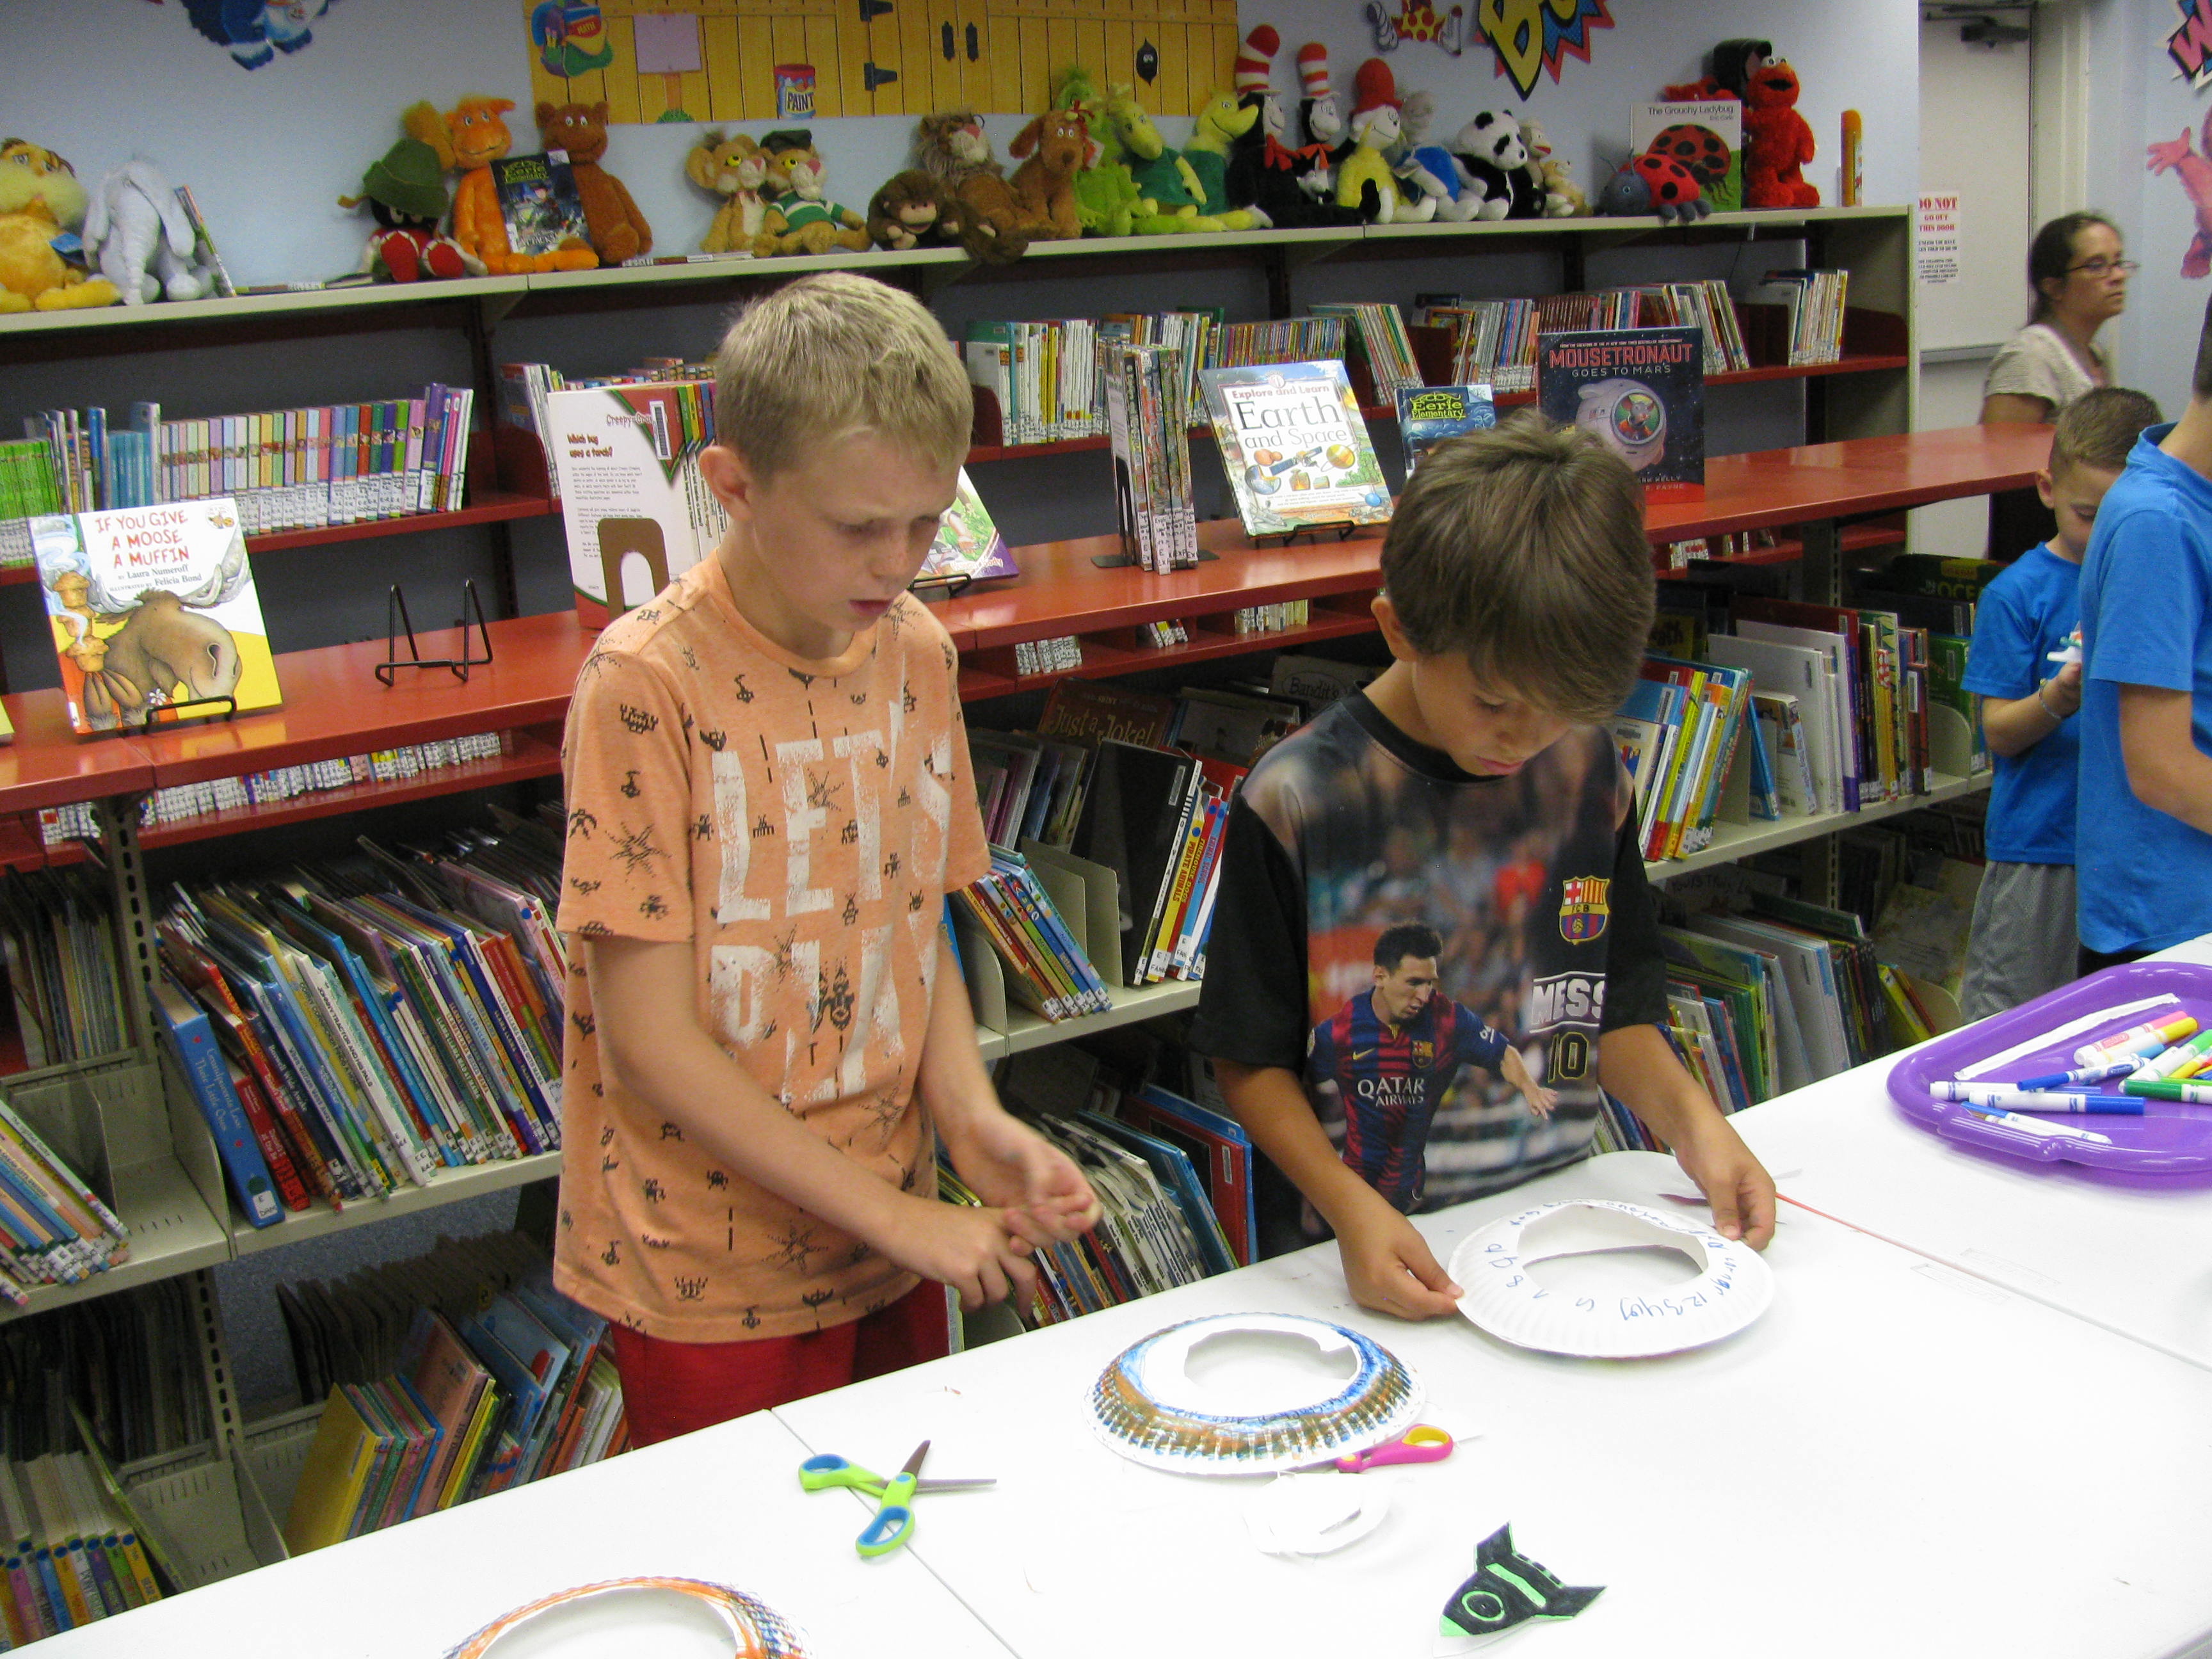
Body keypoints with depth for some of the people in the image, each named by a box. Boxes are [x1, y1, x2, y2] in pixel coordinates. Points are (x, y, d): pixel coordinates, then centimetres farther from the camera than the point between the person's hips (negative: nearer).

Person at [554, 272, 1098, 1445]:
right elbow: (653, 1040, -18)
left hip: (887, 1254, 6)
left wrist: (973, 1119, -9)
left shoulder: (916, 652, 0)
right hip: (712, 1286, -5)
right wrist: (897, 1215, -17)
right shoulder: (647, 684, -19)